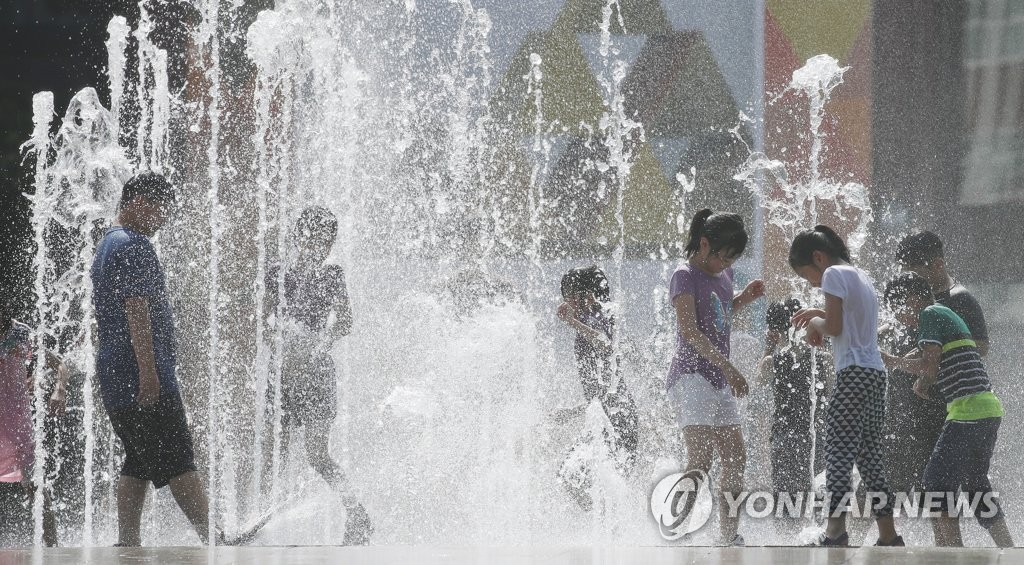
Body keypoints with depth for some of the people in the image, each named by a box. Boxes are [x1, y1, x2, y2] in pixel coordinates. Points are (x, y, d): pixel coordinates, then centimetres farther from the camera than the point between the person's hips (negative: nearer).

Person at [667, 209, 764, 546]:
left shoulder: (723, 274, 16)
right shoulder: (686, 277, -9)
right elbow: (689, 329, -21)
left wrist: (743, 299, 13)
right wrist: (727, 366, -28)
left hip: (719, 380, 9)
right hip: (691, 376, -9)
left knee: (736, 459, 9)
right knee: (700, 460, -20)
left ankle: (730, 536, 15)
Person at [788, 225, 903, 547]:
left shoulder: (834, 274, -5)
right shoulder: (861, 276, 22)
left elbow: (834, 327, -12)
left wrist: (815, 323, 7)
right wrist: (820, 315, 21)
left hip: (853, 374, -9)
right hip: (876, 373, 9)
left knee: (838, 453, -11)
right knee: (870, 456, 9)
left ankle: (836, 529, -19)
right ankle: (888, 535, 7)